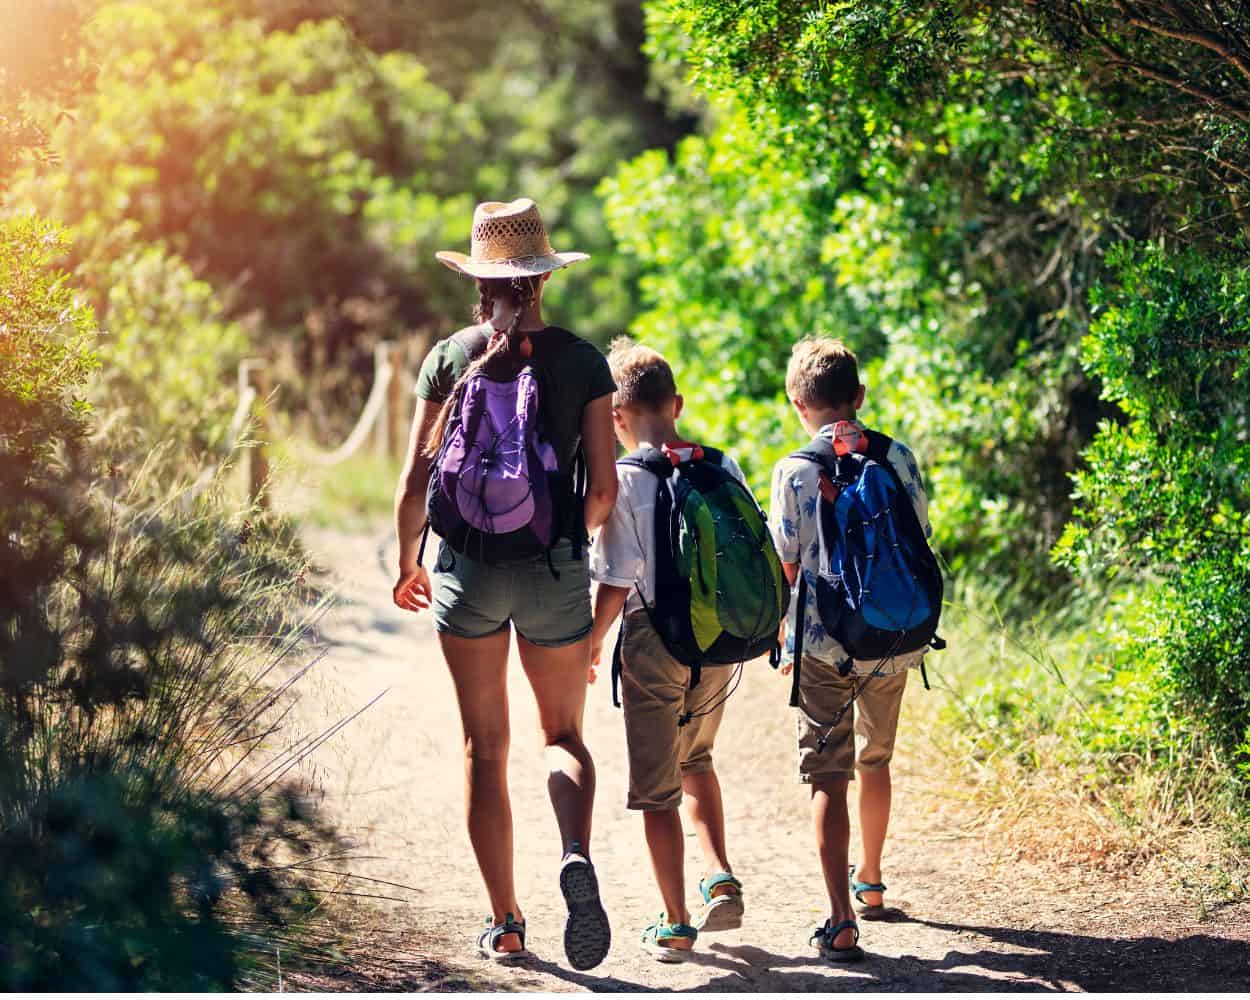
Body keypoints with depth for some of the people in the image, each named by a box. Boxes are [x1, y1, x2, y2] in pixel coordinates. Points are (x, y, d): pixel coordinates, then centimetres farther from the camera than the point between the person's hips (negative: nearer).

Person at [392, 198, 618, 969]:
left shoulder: (451, 358, -2)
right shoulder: (581, 361, -2)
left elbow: (416, 483, -3)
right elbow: (604, 487, -2)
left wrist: (408, 562, 13)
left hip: (469, 564, 0)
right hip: (556, 571, 0)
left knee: (485, 745, 10)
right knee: (565, 737, 13)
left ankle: (506, 925, 11)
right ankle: (576, 855, -18)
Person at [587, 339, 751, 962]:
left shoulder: (624, 480, -12)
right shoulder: (723, 468, 1)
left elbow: (617, 582, -14)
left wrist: (592, 640, 2)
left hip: (654, 641, -4)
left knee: (658, 789, 6)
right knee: (695, 761, 26)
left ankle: (675, 925, 8)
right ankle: (720, 879, 11)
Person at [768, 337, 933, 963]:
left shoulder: (794, 471, -6)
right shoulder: (898, 459, 1)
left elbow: (784, 565, -3)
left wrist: (781, 625, 14)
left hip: (821, 643, -3)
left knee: (827, 778, -2)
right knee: (874, 761, 23)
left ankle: (841, 920, -13)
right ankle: (870, 884, 40)